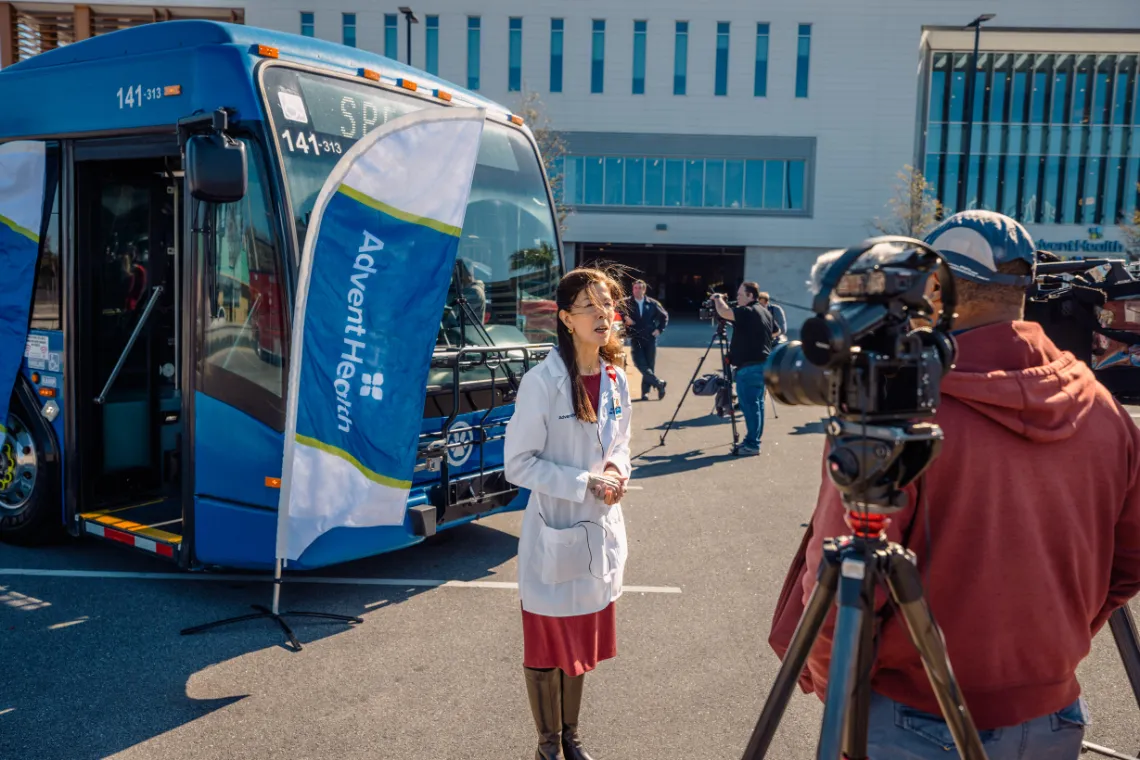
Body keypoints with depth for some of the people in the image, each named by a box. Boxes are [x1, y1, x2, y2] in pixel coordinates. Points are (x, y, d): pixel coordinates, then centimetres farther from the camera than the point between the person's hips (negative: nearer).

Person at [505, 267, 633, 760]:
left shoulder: (614, 378, 1)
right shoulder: (542, 382, -19)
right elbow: (518, 463, -17)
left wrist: (616, 470, -6)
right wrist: (584, 484, -21)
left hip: (600, 530, 6)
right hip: (555, 533, -6)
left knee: (582, 641, 21)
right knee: (549, 645, 11)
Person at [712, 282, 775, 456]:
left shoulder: (747, 312, -16)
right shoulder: (766, 312, 15)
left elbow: (723, 312, -26)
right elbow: (775, 333, 27)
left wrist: (718, 299, -7)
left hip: (749, 367, -10)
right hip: (763, 364, 10)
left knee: (750, 404, -7)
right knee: (756, 403, 13)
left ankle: (752, 444, -6)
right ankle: (752, 441, 20)